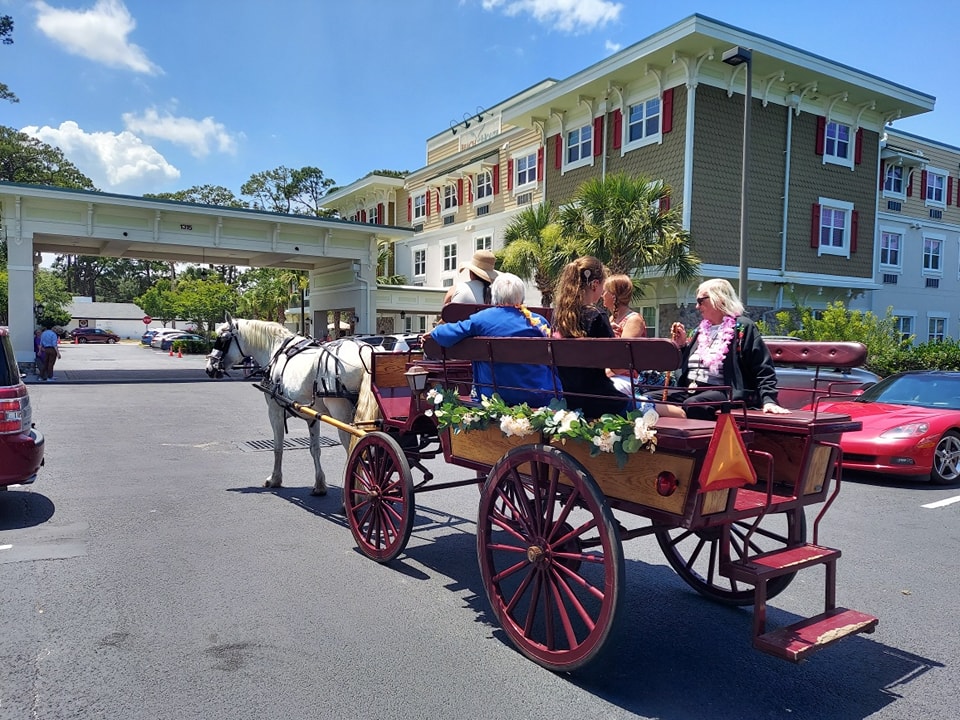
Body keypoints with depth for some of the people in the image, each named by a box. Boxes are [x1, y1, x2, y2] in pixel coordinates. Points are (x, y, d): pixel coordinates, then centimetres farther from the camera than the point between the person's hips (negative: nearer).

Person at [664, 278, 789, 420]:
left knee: (692, 406, -40)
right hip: (689, 390, 7)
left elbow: (763, 370, -6)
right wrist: (682, 345, 12)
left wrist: (768, 400, -19)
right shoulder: (702, 328, 20)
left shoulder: (743, 327, 0)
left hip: (721, 392, -7)